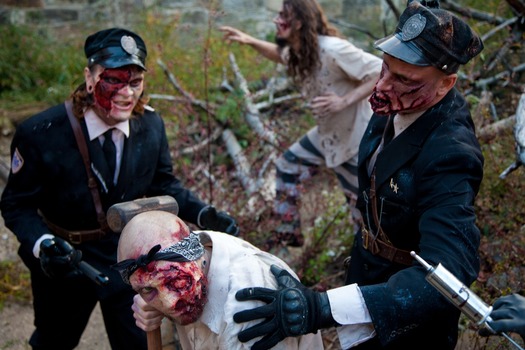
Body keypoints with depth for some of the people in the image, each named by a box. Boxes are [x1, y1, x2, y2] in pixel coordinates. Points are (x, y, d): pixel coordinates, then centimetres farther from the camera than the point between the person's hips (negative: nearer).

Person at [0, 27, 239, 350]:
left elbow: (163, 185, -1)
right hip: (65, 261, -1)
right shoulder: (40, 134, -26)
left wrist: (204, 215, -17)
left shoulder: (151, 124, -15)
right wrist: (43, 245, -35)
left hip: (128, 254, 2)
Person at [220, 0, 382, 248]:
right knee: (287, 167, 18)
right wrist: (249, 41, 6)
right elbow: (280, 54, 22)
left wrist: (344, 101, -34)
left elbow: (383, 72, -28)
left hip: (356, 139, -9)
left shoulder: (332, 50, -30)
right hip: (326, 134, 9)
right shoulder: (296, 52, -3)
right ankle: (288, 234, 33)